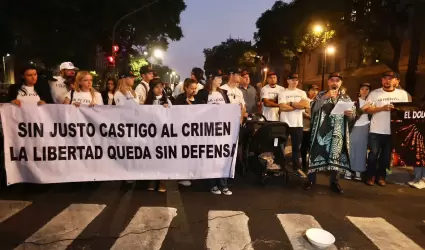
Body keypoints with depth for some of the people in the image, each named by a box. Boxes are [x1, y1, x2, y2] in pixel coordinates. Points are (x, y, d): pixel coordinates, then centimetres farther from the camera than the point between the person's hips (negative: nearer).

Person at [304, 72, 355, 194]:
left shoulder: (346, 98, 13)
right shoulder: (321, 95, 8)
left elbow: (352, 116, 10)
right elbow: (313, 108, -10)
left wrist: (349, 114, -13)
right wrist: (326, 96, -18)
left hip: (337, 133, 2)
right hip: (321, 131, -1)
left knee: (335, 156, 4)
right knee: (317, 154, 0)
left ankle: (334, 182, 17)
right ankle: (311, 179, 12)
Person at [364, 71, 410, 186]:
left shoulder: (402, 94, 8)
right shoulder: (374, 93, 0)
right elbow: (367, 109, -6)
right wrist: (382, 108, -18)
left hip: (393, 131, 2)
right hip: (376, 131, -2)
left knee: (386, 155, 10)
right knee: (374, 153, 2)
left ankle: (381, 176, 23)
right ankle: (371, 175, 16)